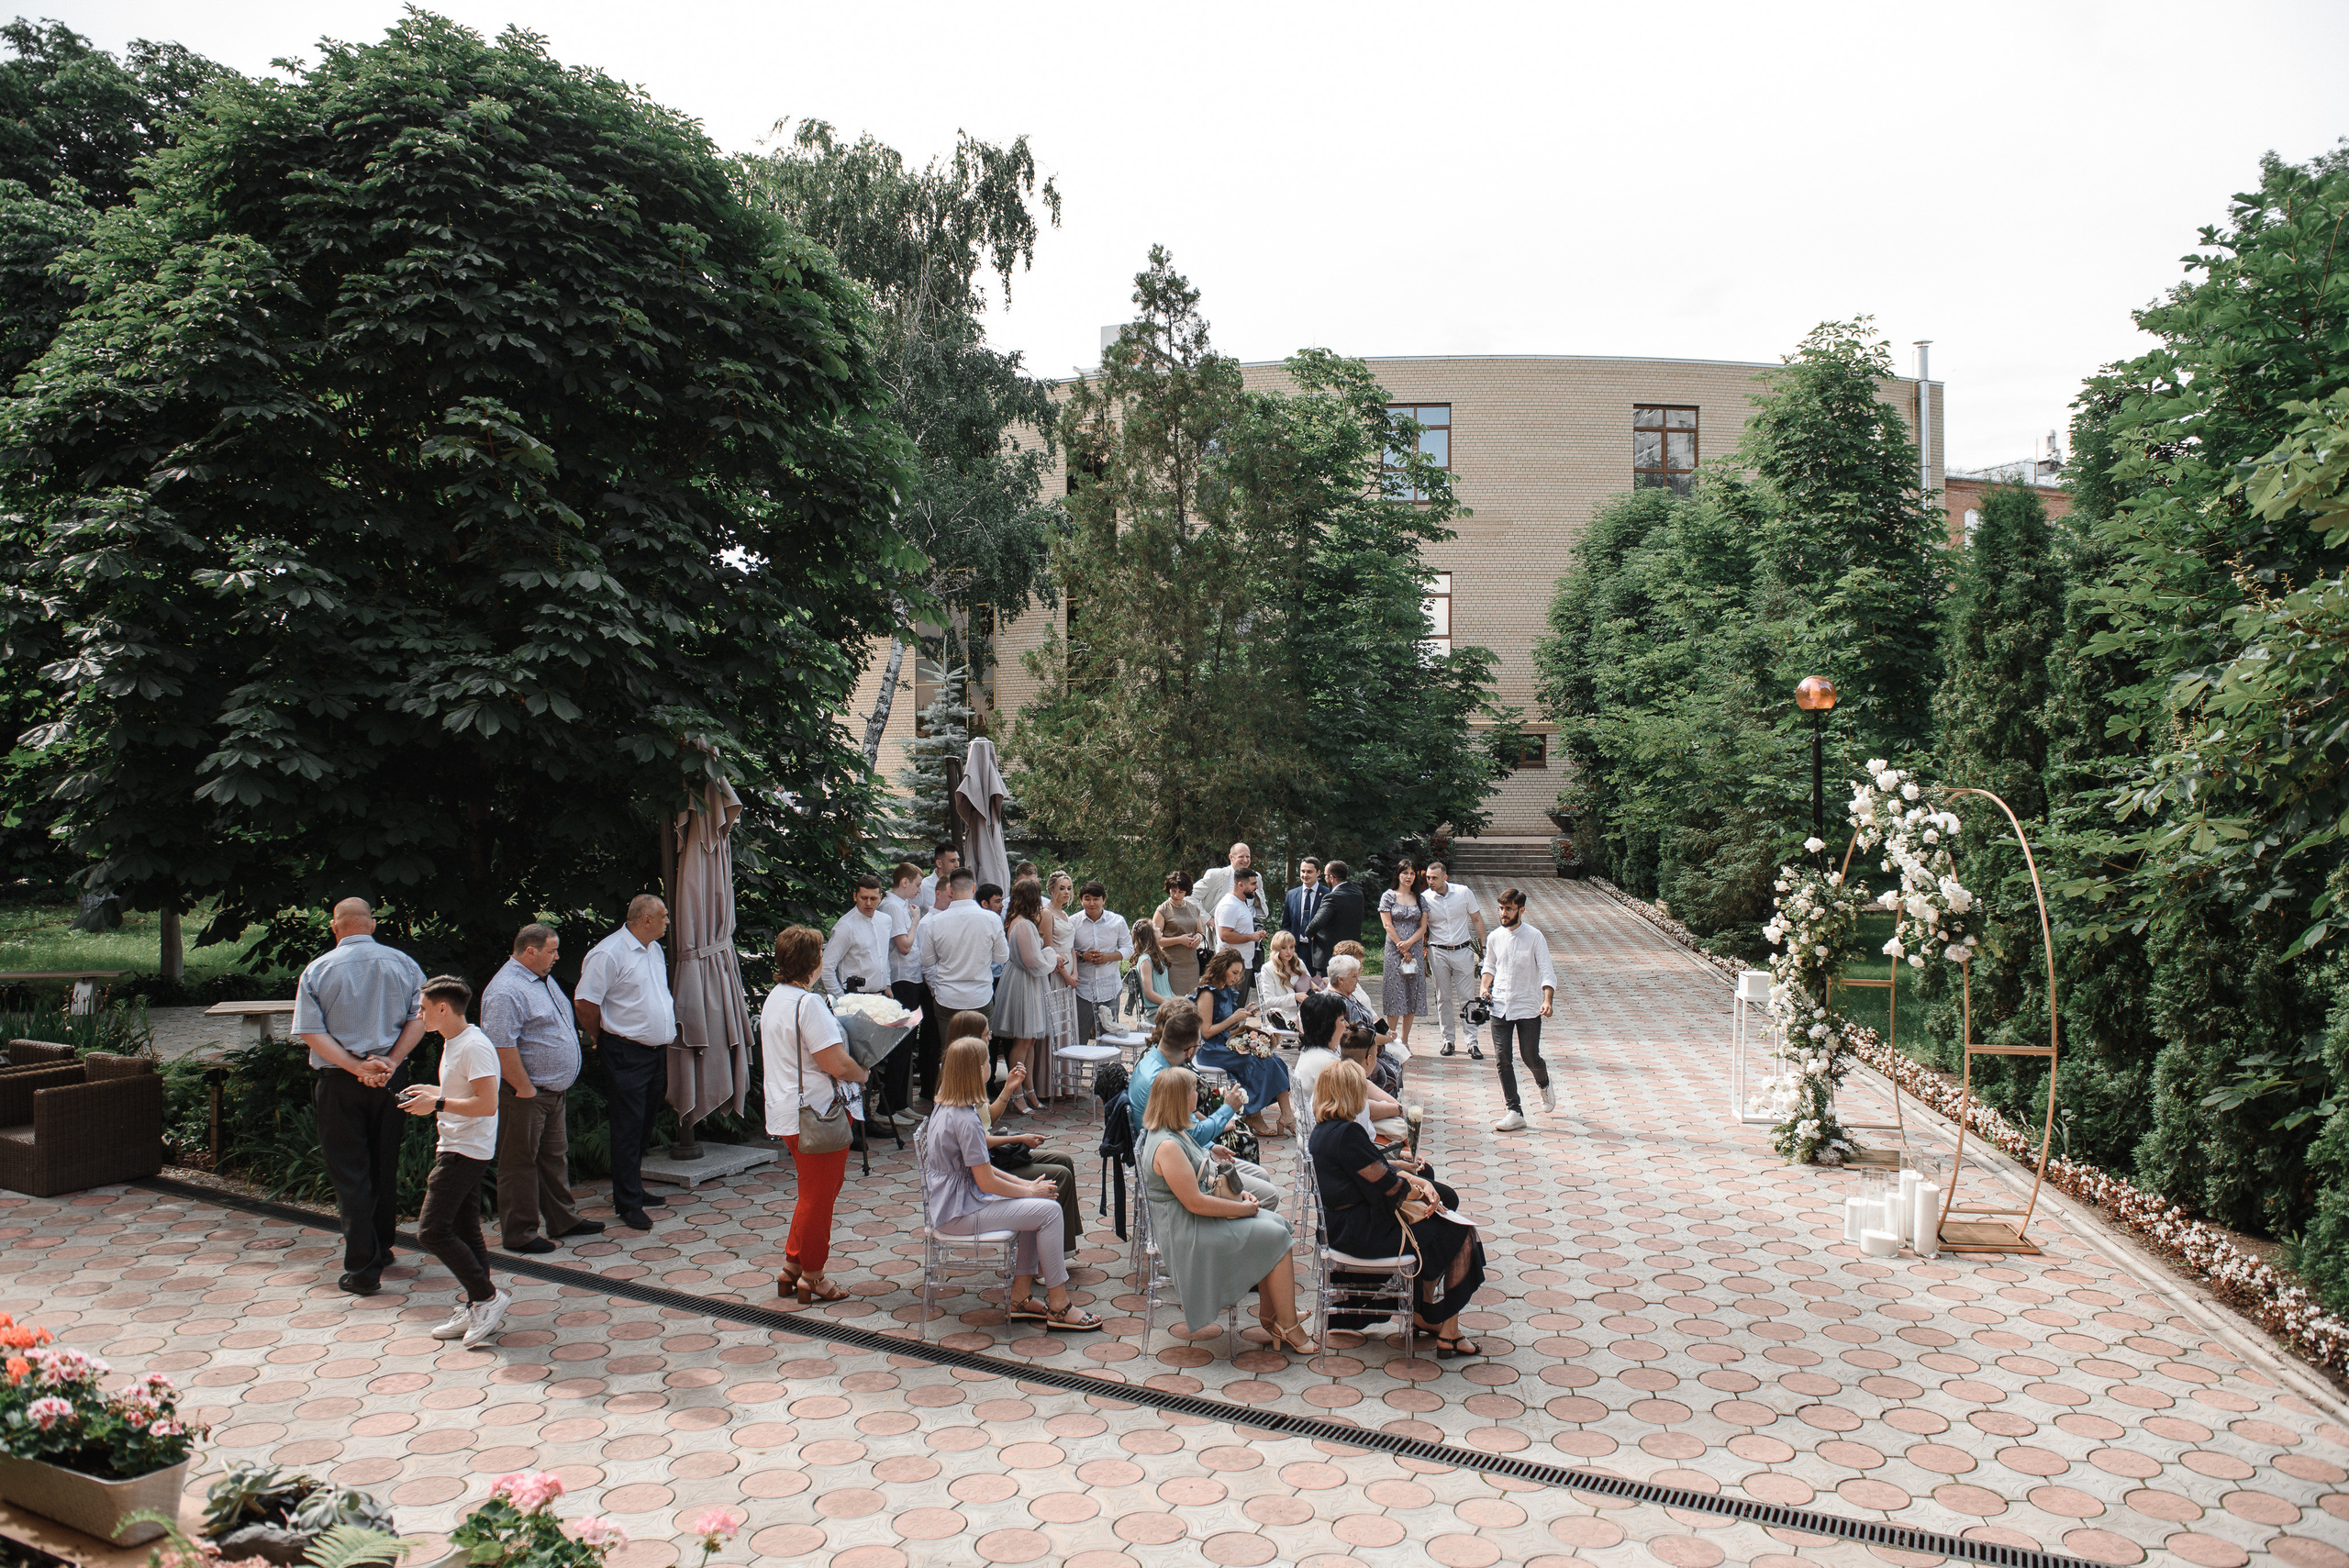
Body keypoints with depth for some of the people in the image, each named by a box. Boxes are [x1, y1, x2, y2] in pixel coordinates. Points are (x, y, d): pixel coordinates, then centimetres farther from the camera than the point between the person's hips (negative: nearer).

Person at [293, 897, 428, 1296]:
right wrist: (389, 1062, -10)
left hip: (337, 1082, -2)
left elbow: (311, 1032, -11)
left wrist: (358, 1067, -14)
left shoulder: (318, 969, -3)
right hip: (389, 1080, 2)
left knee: (349, 1172, 1)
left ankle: (362, 1268, -1)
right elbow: (419, 1019, -6)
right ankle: (382, 1247, 28)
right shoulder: (403, 964, 1)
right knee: (385, 1165, 16)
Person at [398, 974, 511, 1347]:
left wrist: (438, 1103, -20)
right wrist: (434, 1091, 15)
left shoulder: (474, 1047, -19)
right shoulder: (453, 1043, 14)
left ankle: (487, 1297, -7)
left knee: (432, 1230, -11)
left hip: (466, 1152, -11)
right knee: (464, 1230, 11)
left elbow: (487, 1104, -25)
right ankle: (478, 1309, 16)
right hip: (457, 1148, 11)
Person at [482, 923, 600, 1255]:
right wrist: (524, 1088, -22)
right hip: (526, 1095, -10)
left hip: (554, 1091, 10)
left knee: (555, 1157, 17)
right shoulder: (505, 991, -20)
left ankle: (563, 1220, 28)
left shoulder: (543, 979, 13)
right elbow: (502, 1045, -25)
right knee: (520, 1163, 1)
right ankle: (518, 1233, 9)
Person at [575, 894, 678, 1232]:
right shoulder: (609, 953, -16)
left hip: (656, 1051, 8)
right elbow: (585, 1002, -15)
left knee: (645, 1126, 15)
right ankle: (628, 1204, 1)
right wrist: (602, 1040, -3)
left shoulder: (654, 949, 13)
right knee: (628, 1128, -4)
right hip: (627, 1055, -8)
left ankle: (635, 1190, 27)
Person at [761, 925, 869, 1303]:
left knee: (812, 1193, 22)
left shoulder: (774, 998, 9)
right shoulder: (807, 1003, -22)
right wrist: (862, 1074, -5)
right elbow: (837, 1064, -24)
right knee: (819, 1197, 4)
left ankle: (791, 1268, 28)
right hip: (817, 1114, -10)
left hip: (787, 1112, 10)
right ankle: (810, 1277, 15)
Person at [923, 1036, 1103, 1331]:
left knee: (1035, 1205, 15)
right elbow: (987, 1182, -21)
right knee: (1048, 1210, -11)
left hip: (951, 1201, 11)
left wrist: (1026, 1184, 7)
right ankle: (1058, 1306, -3)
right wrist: (1030, 1191, -5)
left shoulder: (945, 1108, 9)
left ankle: (1020, 1298, 16)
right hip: (960, 1212, -10)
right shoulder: (965, 1120, -23)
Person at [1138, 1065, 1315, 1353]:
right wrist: (1242, 1208, -14)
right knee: (1276, 1237, -11)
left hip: (1193, 1222, 10)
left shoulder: (1171, 1134, 10)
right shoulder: (1167, 1146, -24)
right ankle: (1288, 1327, -2)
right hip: (1185, 1232, -10)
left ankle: (1269, 1315, 8)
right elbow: (1195, 1202, -25)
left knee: (1277, 1222, 3)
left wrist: (1237, 1193, 6)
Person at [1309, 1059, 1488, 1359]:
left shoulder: (1323, 1131, 8)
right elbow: (1387, 1185, -20)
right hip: (1362, 1231, -11)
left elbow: (1380, 1170, 13)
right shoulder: (1346, 1133, -25)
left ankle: (1425, 1315, 29)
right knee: (1462, 1236, 0)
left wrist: (1420, 1181, 1)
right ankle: (1447, 1334, 8)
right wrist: (1421, 1190, 0)